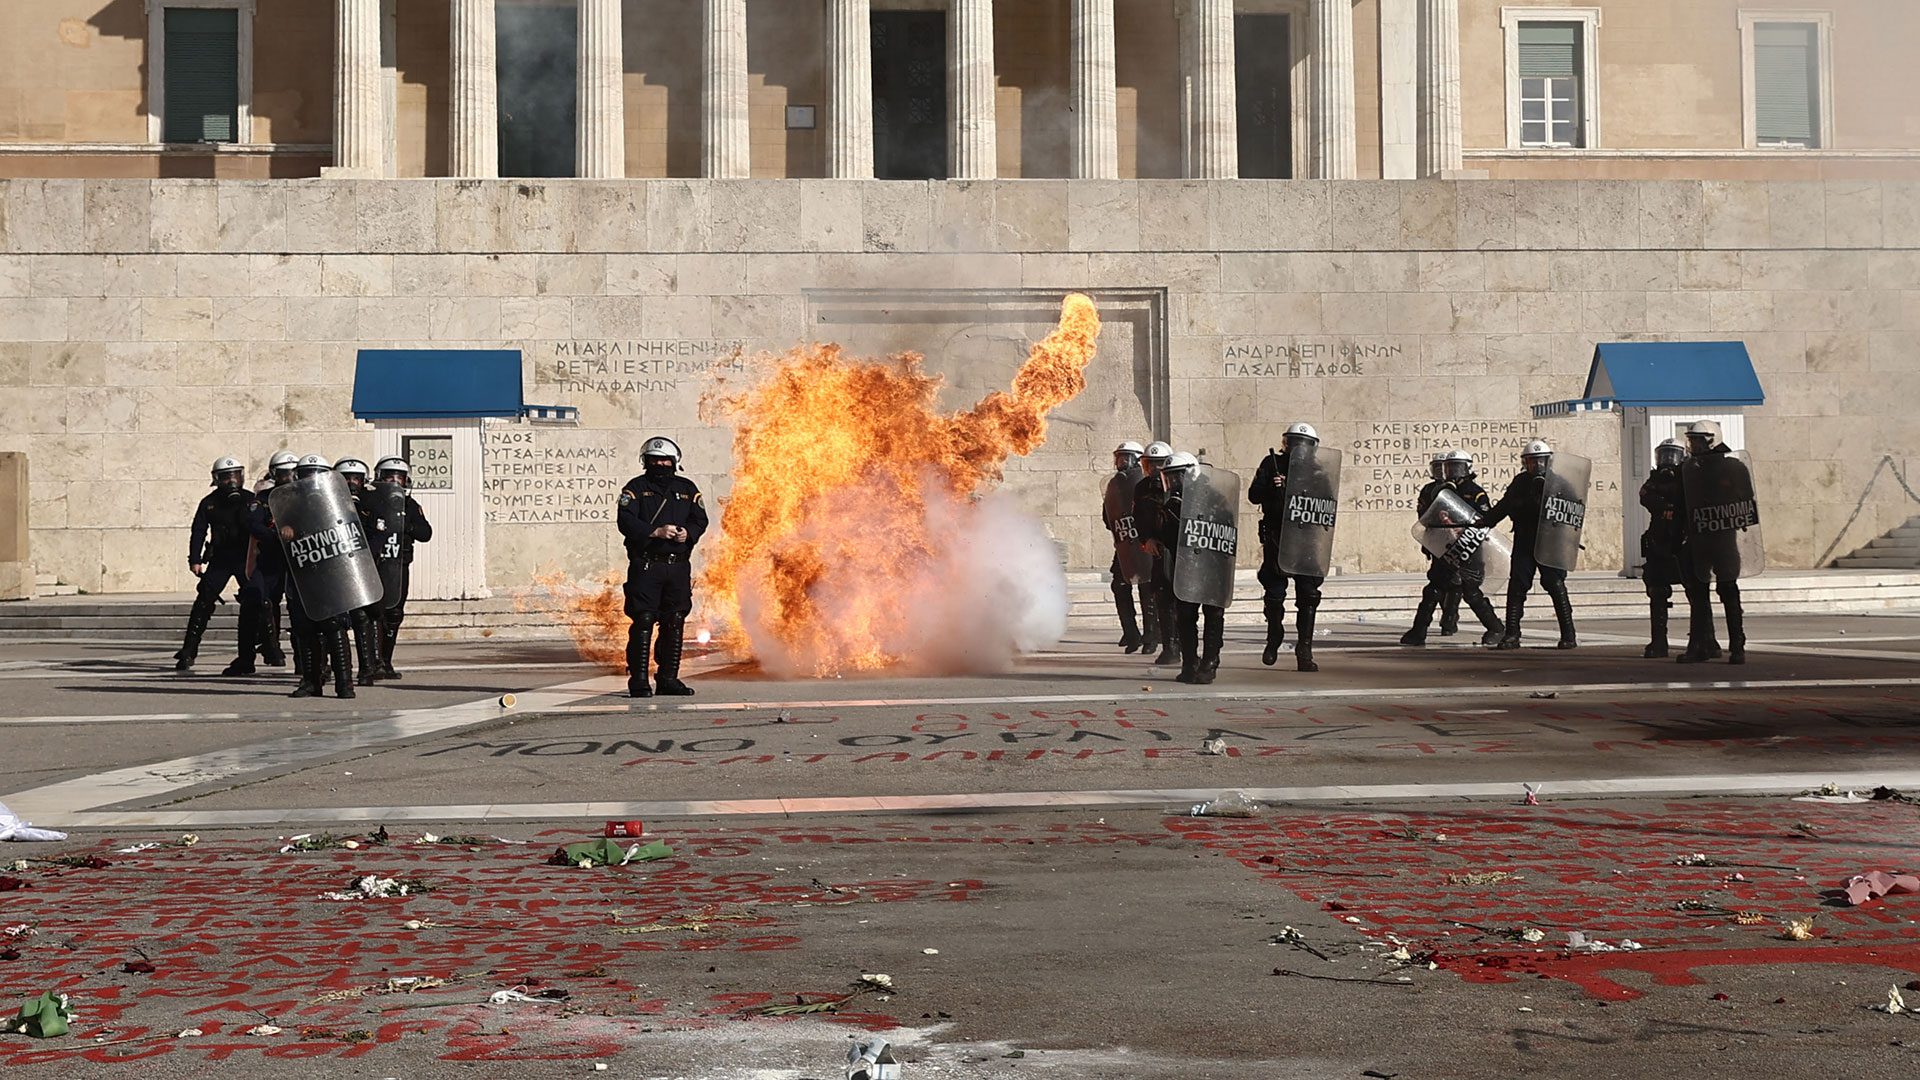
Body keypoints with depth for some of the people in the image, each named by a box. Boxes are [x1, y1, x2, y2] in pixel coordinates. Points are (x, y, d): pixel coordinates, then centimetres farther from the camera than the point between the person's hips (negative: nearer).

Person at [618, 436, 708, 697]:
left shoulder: (687, 489, 14)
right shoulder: (635, 488, 3)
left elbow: (700, 520, 9)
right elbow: (626, 522, -9)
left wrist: (687, 533, -12)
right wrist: (656, 532, -21)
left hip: (678, 566, 4)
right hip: (645, 565, -4)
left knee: (675, 622, 7)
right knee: (643, 622, -8)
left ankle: (669, 678, 15)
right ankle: (638, 681, -5)